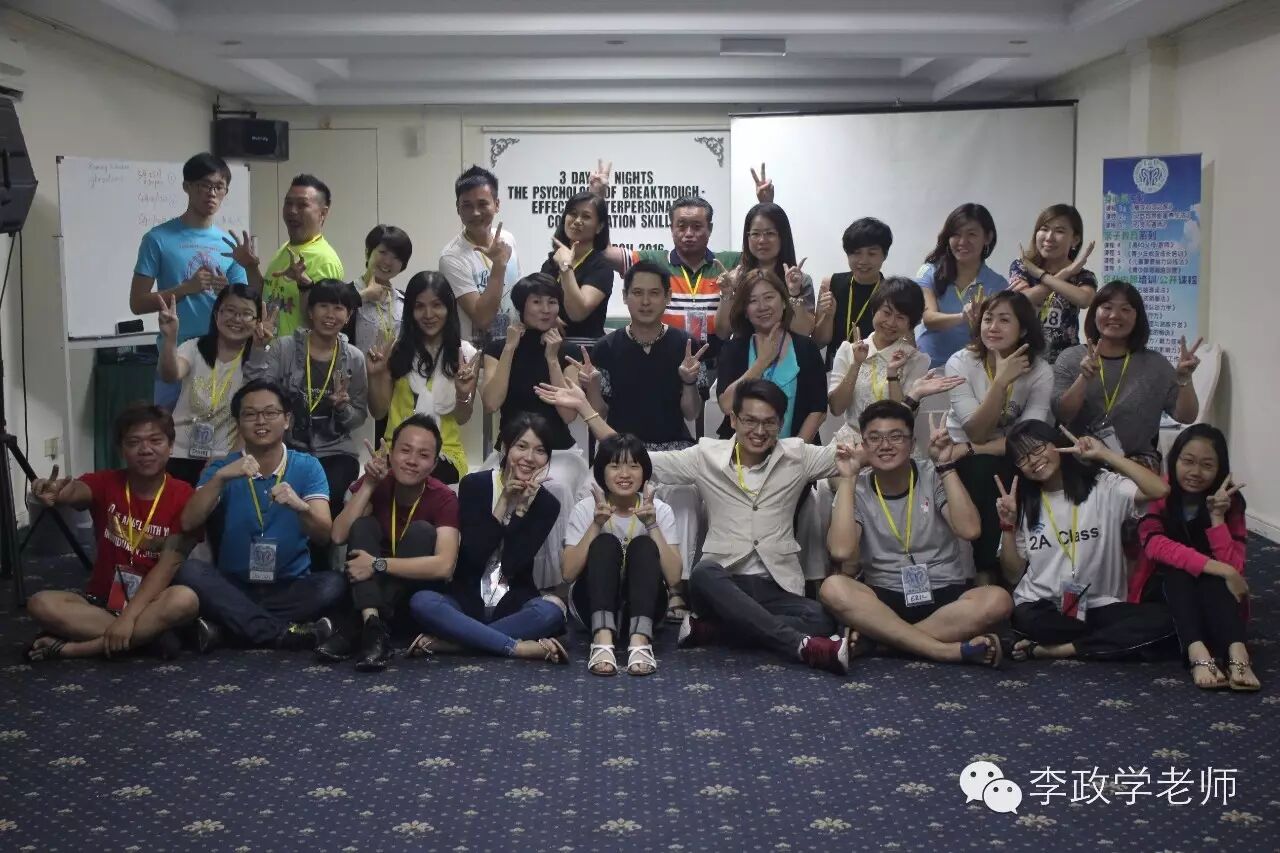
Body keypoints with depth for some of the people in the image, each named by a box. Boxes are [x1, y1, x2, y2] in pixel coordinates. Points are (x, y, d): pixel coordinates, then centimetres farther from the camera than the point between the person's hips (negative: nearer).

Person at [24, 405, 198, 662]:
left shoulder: (183, 496, -8)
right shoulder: (106, 483, -2)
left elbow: (169, 563, -17)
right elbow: (76, 491, -27)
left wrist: (128, 616, -28)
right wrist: (57, 492, -53)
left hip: (150, 604, -2)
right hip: (101, 601, 2)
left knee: (185, 599, -35)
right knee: (41, 604, -24)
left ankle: (69, 648, -25)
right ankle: (147, 636, -23)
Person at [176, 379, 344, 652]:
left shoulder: (307, 467, 0)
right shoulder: (221, 468, 3)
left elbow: (324, 535, -12)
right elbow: (188, 524, -13)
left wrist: (300, 507, -33)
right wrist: (220, 477, -27)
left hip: (291, 587, 0)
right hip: (233, 587, 1)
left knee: (333, 583, -29)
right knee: (190, 571, -28)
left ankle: (224, 626, -25)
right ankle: (284, 634, -30)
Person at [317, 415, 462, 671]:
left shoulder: (443, 499, -18)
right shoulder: (376, 484, -9)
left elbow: (444, 566, -33)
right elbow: (339, 537, -21)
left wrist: (378, 564, -34)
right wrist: (368, 484, -26)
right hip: (372, 587, 3)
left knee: (422, 531, -26)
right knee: (364, 525, -20)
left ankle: (358, 630, -29)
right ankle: (373, 626, -39)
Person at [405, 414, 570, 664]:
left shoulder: (547, 504, 0)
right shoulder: (474, 485, -2)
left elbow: (514, 564, -11)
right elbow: (474, 554, -13)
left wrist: (521, 507, -15)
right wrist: (504, 501, -16)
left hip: (513, 604, 0)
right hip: (466, 599, 0)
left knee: (551, 610, -32)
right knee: (421, 601, -31)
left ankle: (448, 640, -28)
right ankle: (520, 647, -32)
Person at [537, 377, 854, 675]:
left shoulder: (798, 456, 7)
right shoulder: (706, 456, 6)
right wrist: (585, 408, 0)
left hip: (778, 585, 1)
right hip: (724, 581, -1)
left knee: (821, 620, -31)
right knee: (703, 575, -38)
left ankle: (708, 626, -24)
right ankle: (801, 645, -37)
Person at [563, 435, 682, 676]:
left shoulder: (660, 510, -2)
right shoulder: (585, 509, -2)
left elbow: (673, 578, -14)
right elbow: (569, 573, -13)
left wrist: (652, 525, -22)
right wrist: (596, 525, -22)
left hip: (642, 607, 0)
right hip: (596, 605, 0)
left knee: (643, 544, -26)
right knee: (605, 543, -26)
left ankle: (640, 640, -45)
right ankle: (602, 639, -47)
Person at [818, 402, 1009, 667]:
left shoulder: (933, 476, 1)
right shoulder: (856, 490, 0)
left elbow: (969, 529, -16)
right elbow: (842, 551, -19)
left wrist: (945, 466, -15)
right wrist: (847, 478, -14)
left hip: (946, 596, 0)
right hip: (885, 599, 0)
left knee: (998, 600, -30)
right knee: (833, 589, -31)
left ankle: (875, 636, -25)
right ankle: (948, 650, -30)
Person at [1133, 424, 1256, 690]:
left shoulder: (1230, 501, -8)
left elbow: (1234, 567, -19)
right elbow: (1156, 545, -32)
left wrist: (1217, 516, -28)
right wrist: (1219, 568, -39)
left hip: (1212, 598, 1)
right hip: (1163, 592, -1)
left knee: (1214, 575, -30)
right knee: (1175, 568, -32)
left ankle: (1237, 655, -52)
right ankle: (1198, 655, -54)